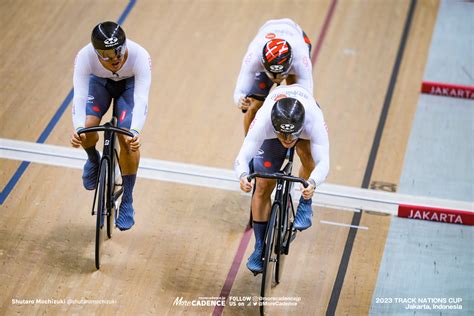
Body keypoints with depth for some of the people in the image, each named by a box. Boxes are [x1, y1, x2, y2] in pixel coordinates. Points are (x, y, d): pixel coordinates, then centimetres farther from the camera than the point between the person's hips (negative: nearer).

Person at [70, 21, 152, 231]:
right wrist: (78, 129, -57)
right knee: (88, 127, -24)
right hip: (100, 81, 1)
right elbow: (79, 95, -40)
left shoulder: (140, 56, -39)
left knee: (127, 138, -19)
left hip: (130, 83, -1)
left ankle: (127, 202, -2)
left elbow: (141, 98, -44)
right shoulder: (85, 57, -37)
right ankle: (93, 160, 14)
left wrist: (136, 131, -59)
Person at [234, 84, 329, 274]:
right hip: (273, 129, 0)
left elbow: (323, 162, -48)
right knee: (262, 188, -6)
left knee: (307, 153, -35)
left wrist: (313, 183, -69)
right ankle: (260, 248, 11)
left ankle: (305, 205, -8)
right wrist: (243, 176, -67)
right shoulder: (263, 121, -44)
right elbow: (242, 158, -45)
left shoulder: (314, 120, -45)